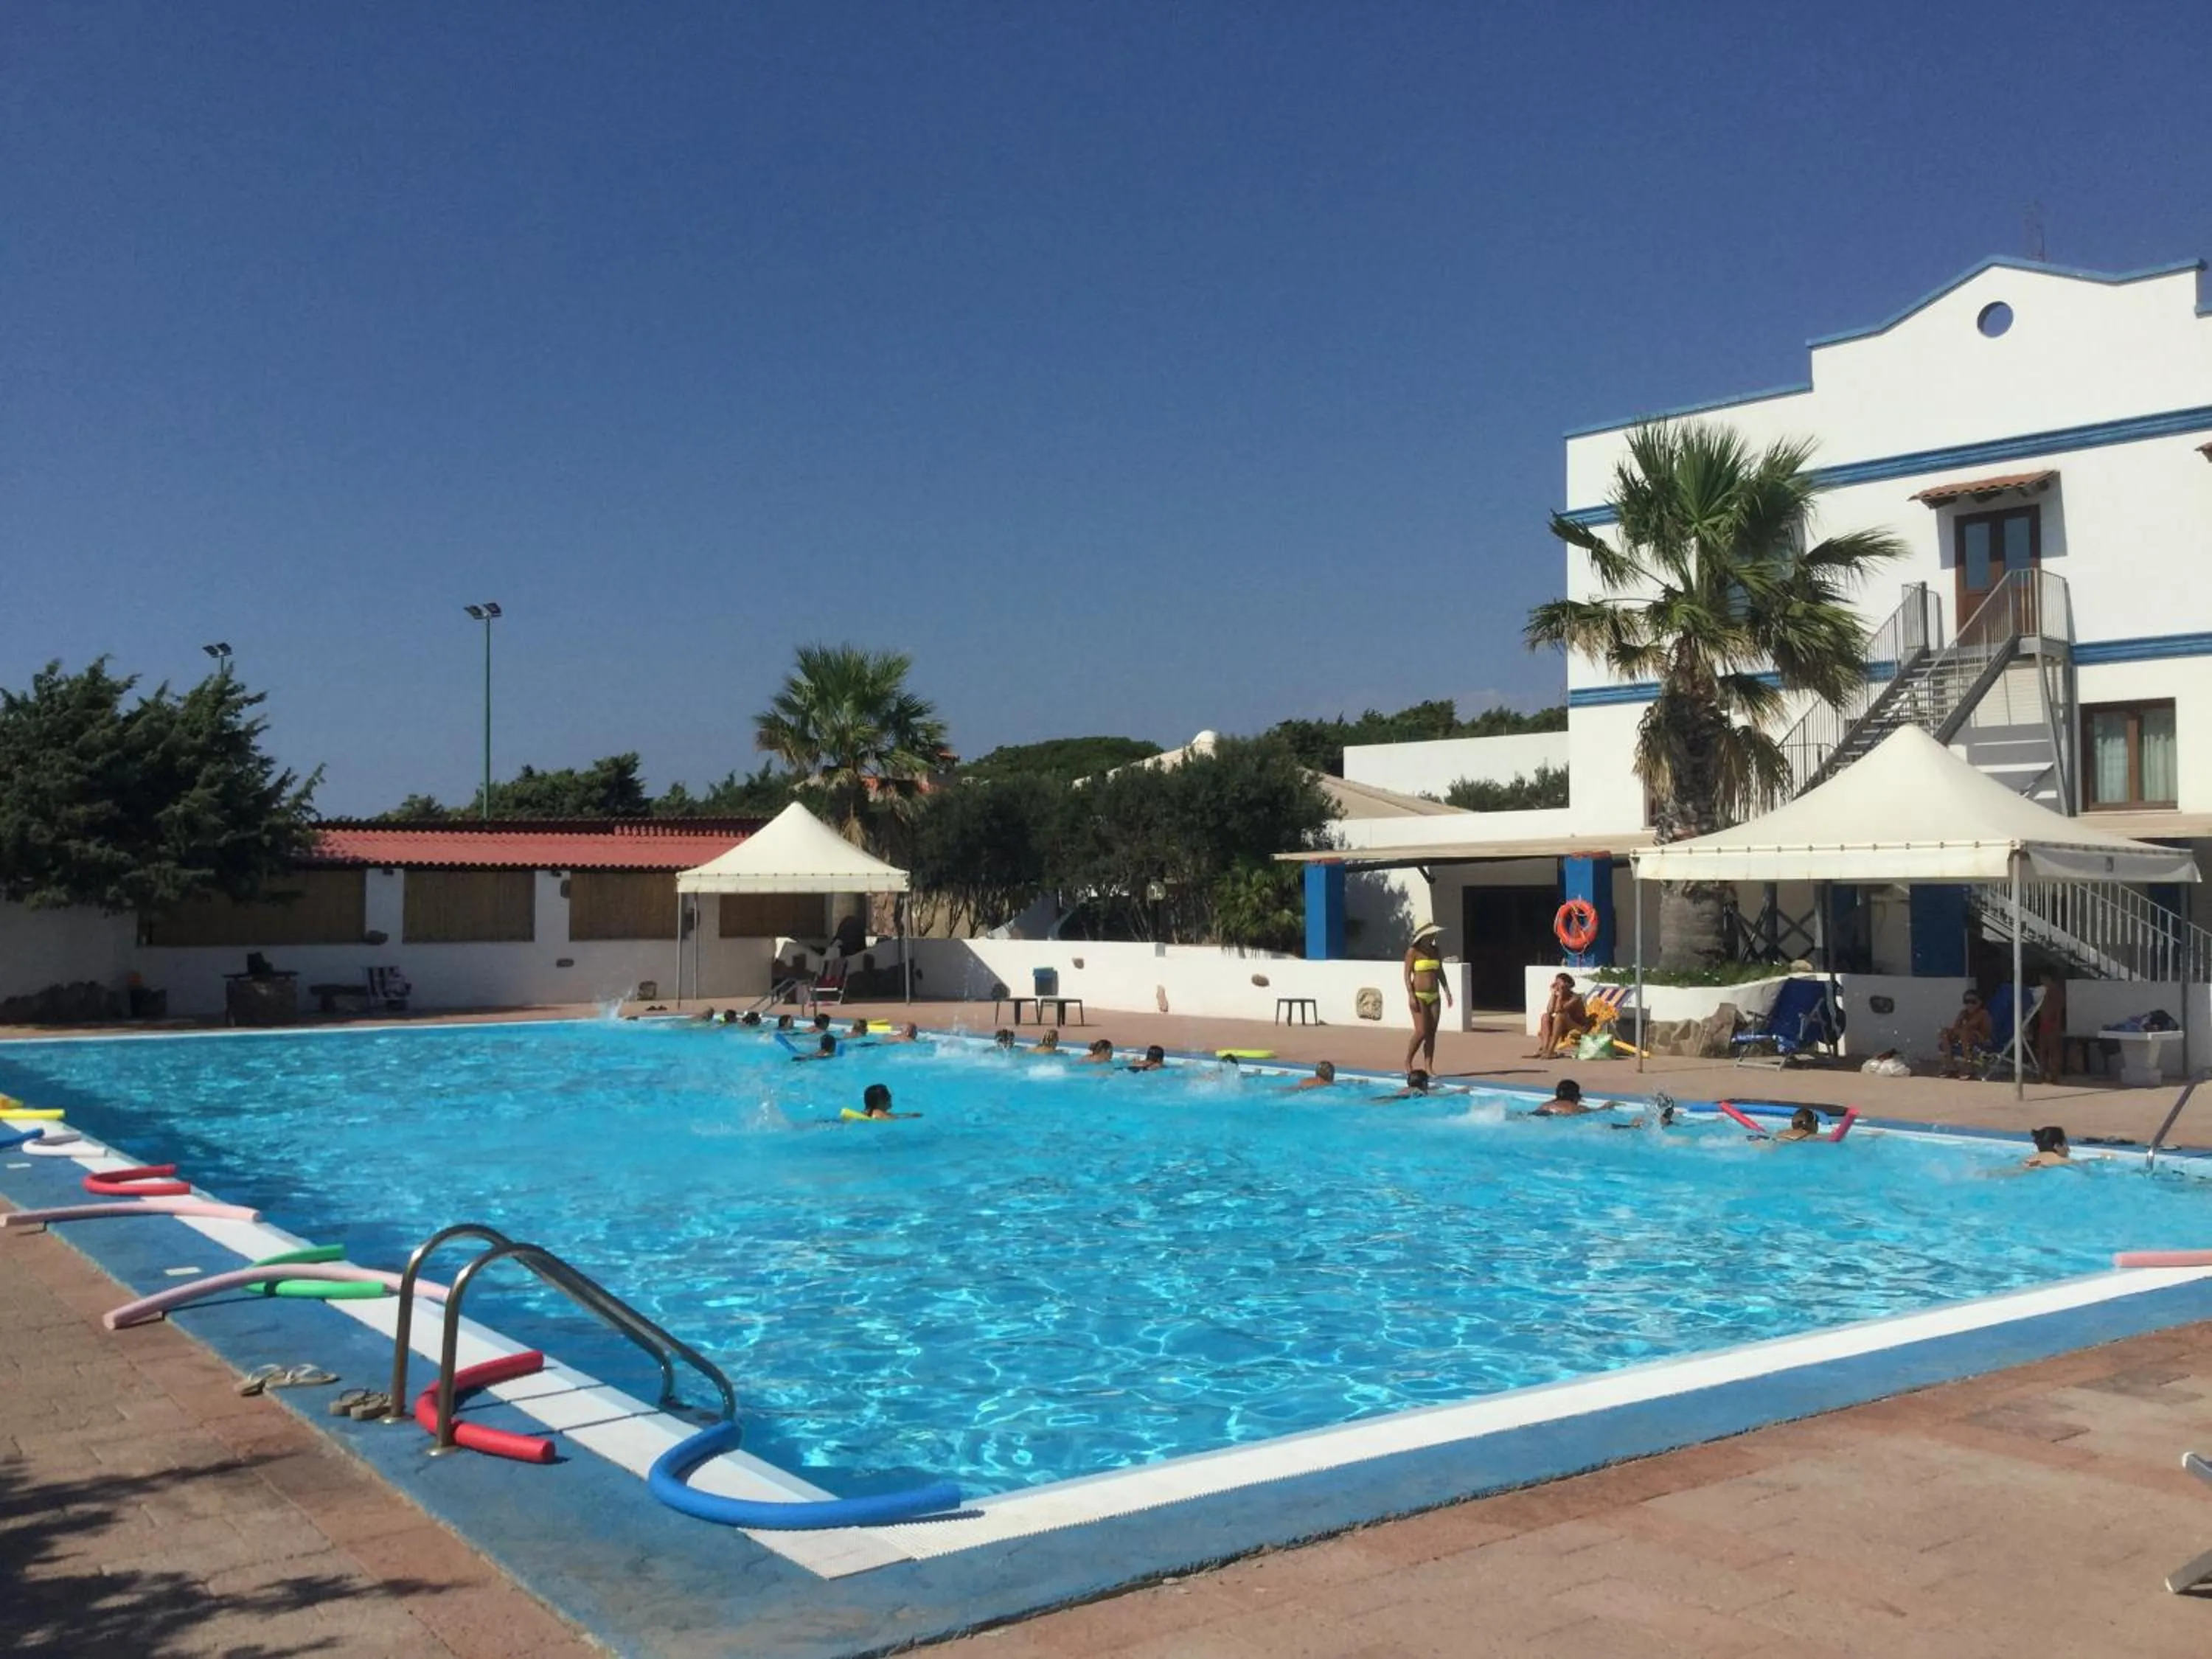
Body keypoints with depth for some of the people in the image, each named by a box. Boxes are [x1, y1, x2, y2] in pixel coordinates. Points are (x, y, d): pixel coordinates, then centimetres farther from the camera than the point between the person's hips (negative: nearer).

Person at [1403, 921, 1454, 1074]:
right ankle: (1408, 1062, 6)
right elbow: (1407, 974, -9)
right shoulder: (1413, 951, -7)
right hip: (1419, 996, -6)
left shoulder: (1435, 950, 10)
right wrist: (1411, 996, -16)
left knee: (1432, 1033, 2)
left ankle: (1428, 1067, 4)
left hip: (1434, 996, 6)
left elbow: (1440, 973, 16)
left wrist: (1447, 991, 6)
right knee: (1421, 1032, -12)